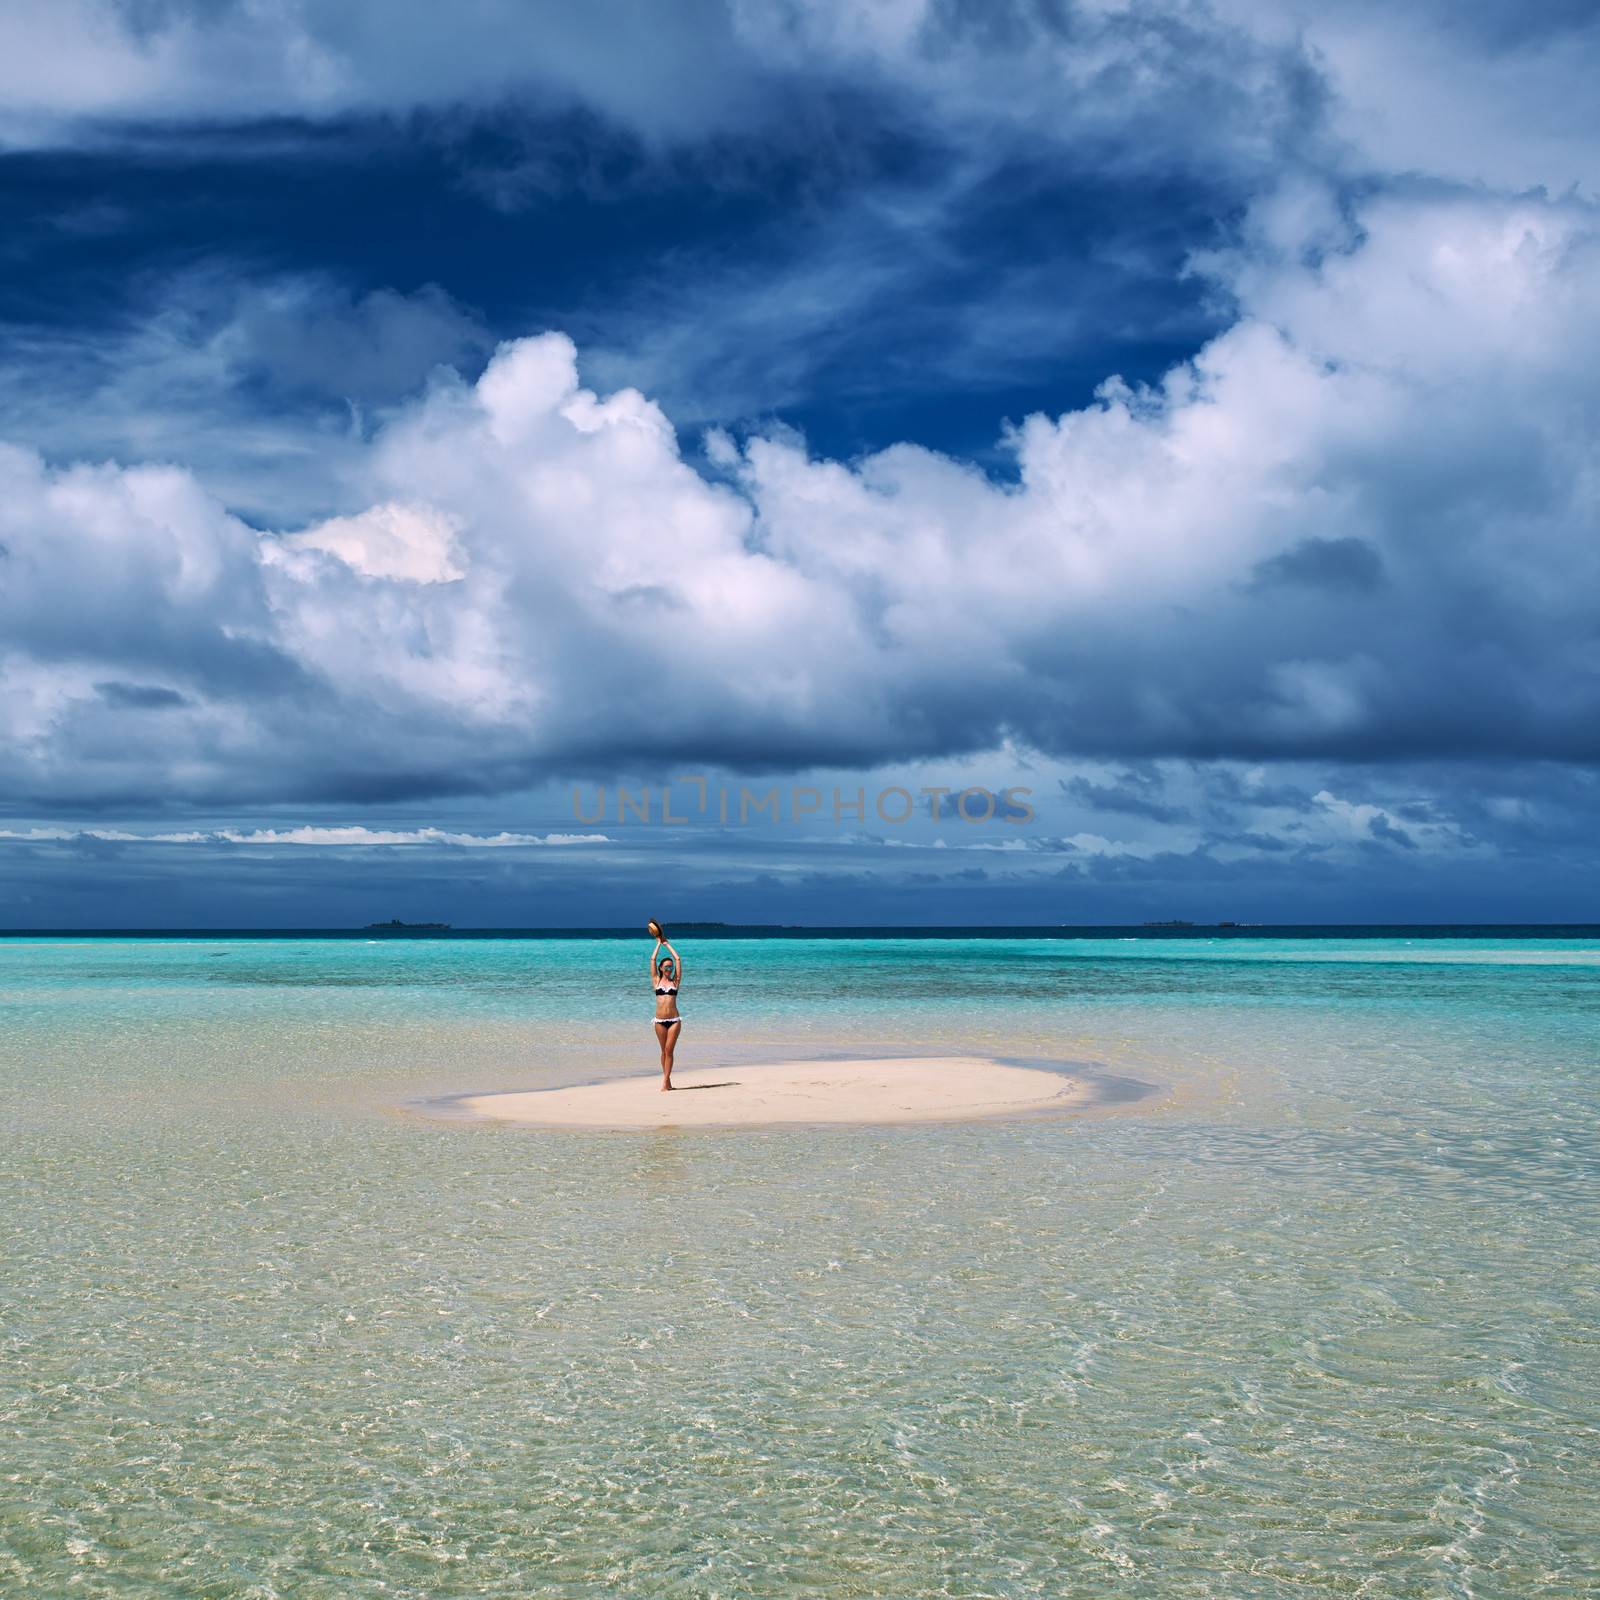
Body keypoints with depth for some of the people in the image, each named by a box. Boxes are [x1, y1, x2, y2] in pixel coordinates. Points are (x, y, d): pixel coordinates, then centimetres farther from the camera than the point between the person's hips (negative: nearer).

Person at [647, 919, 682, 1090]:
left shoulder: (675, 981, 6)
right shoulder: (656, 981, 7)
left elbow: (678, 959, 5)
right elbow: (653, 959, 5)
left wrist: (667, 944, 14)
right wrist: (658, 943, 12)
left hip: (674, 1020, -1)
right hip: (660, 1020, 1)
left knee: (669, 1050, -6)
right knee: (664, 1051, 8)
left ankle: (665, 1082, -8)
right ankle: (667, 1080, 16)